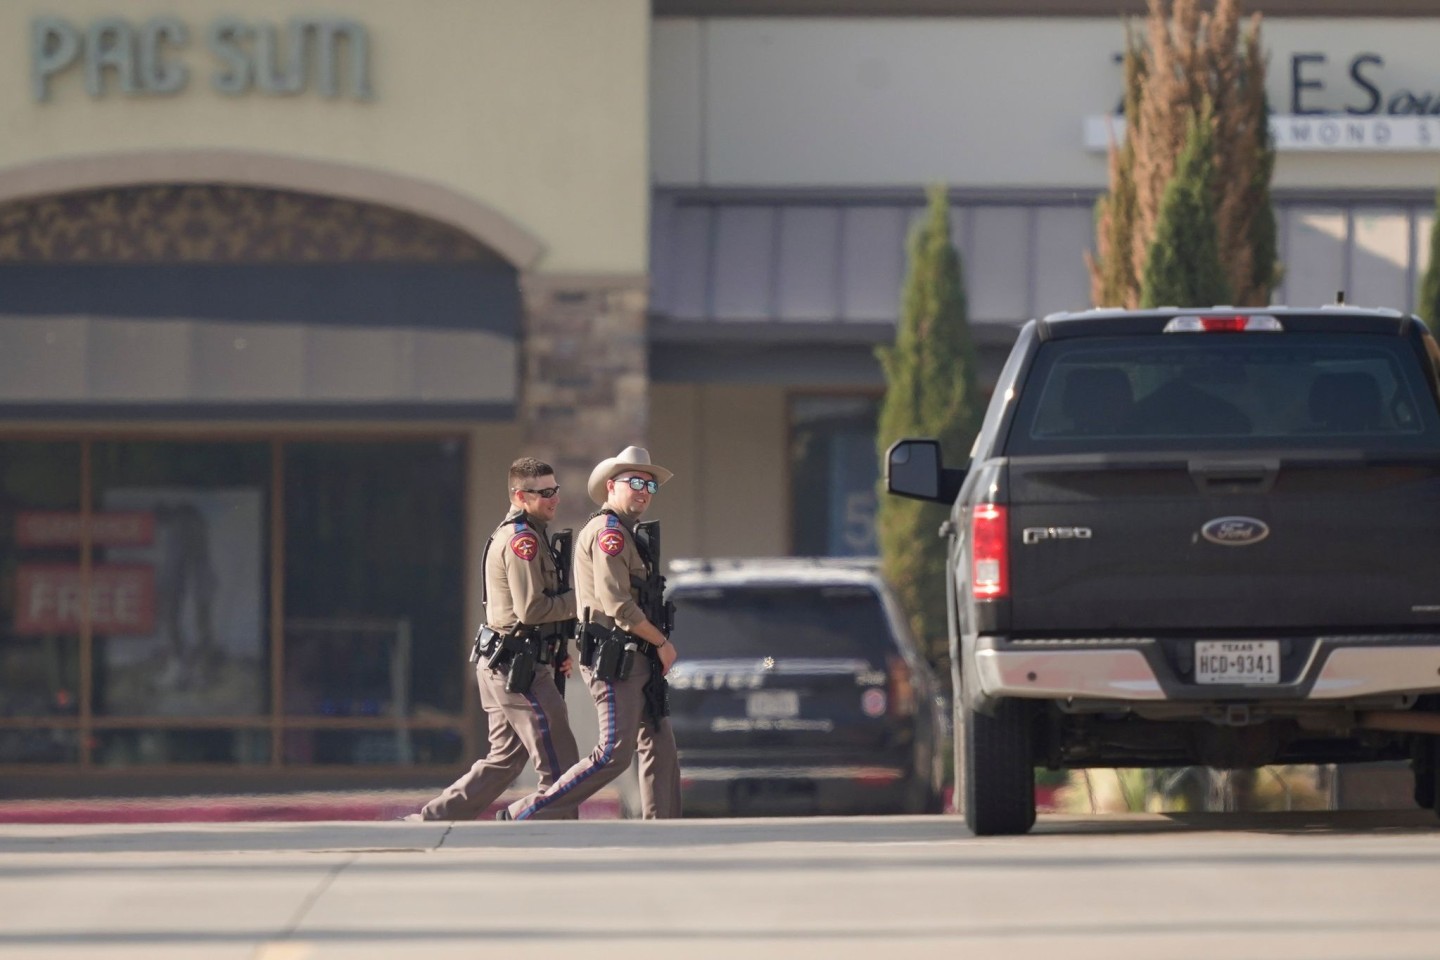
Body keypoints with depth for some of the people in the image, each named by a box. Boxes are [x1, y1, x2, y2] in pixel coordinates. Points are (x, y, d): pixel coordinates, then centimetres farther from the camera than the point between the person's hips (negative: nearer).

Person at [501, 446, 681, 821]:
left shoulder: (627, 535, 22)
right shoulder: (608, 531, -11)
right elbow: (617, 604, -20)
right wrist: (662, 642, -11)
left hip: (635, 660, 11)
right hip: (613, 659, -11)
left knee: (659, 746, 8)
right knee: (614, 754, -14)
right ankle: (522, 816, -12)